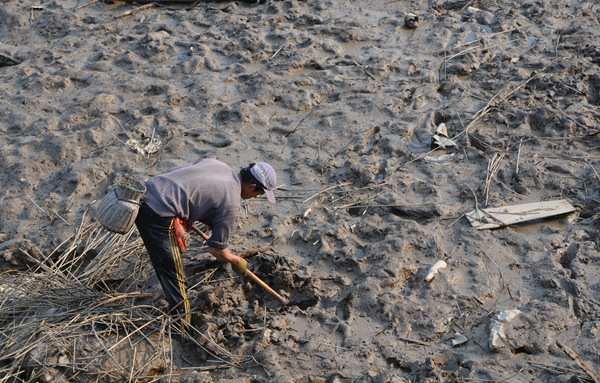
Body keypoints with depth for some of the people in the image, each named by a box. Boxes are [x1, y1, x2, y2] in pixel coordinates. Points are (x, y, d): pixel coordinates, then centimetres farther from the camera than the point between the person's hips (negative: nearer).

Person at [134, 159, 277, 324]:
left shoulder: (214, 163, 15)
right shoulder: (232, 205, -5)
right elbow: (216, 249, 3)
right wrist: (236, 262, 23)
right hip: (158, 216, -9)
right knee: (173, 271, 7)